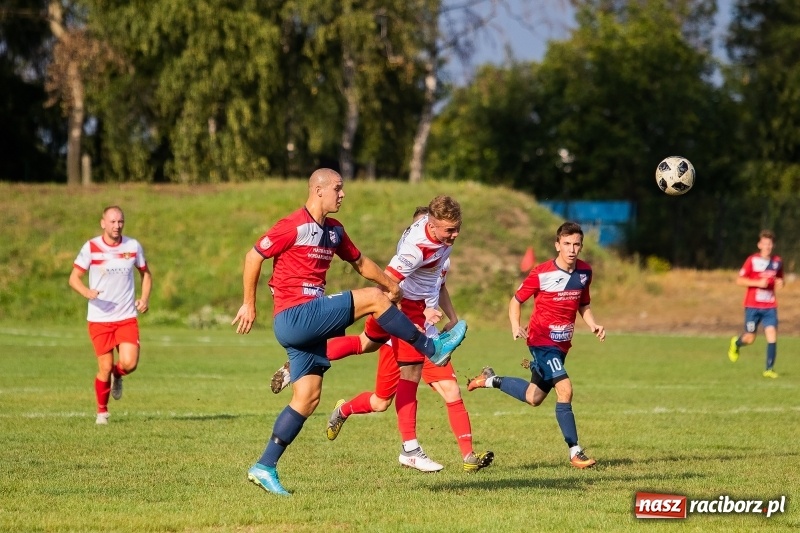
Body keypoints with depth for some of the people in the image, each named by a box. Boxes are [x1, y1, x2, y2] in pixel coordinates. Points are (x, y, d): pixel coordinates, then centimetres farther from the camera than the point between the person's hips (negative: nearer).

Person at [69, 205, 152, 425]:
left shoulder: (133, 246, 2)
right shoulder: (91, 248, -6)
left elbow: (145, 273, 17)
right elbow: (74, 278, -3)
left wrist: (145, 298, 1)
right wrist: (87, 292, -25)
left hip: (127, 318, 2)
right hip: (99, 318, -2)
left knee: (129, 363, -14)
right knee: (105, 368, -2)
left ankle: (117, 376, 23)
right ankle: (102, 411, 20)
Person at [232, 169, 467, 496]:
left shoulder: (333, 230, 16)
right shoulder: (293, 226, -10)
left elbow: (359, 261, 30)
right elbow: (253, 257, -7)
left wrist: (393, 286, 26)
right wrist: (249, 305, -5)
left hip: (309, 323, 9)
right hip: (293, 316, -9)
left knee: (307, 399, 4)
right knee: (373, 298, -12)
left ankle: (265, 467, 6)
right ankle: (433, 350, -3)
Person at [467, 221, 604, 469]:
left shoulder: (584, 272, 2)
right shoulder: (541, 273, -14)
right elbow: (516, 301, -5)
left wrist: (593, 325, -3)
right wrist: (515, 326, -22)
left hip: (562, 344, 7)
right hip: (541, 340, -7)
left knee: (534, 398, 17)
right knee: (564, 389, -22)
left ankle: (490, 380, 40)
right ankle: (575, 452, -16)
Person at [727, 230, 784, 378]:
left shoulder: (777, 262, 6)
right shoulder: (752, 260, -7)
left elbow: (780, 279, 21)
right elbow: (739, 281, -9)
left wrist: (780, 283, -3)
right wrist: (758, 283, -20)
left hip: (770, 306, 3)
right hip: (752, 305, -3)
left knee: (772, 335, -12)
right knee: (750, 339, 3)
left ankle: (769, 369, -5)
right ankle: (736, 343, 38)